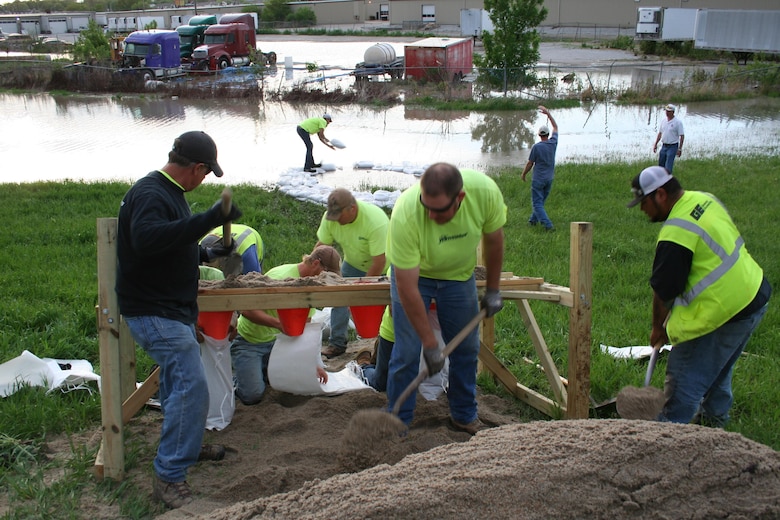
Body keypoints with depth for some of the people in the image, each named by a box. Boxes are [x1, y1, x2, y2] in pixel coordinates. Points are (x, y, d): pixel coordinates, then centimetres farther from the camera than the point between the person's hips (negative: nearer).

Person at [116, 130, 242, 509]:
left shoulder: (169, 192, 13)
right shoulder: (149, 194, -20)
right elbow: (147, 238, -41)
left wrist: (206, 254, 27)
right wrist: (208, 220, -42)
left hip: (173, 310, 11)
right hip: (153, 312, -11)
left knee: (178, 381, 24)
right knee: (192, 386, -16)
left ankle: (184, 446, 44)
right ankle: (169, 476, -9)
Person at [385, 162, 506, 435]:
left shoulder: (485, 191, -30)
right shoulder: (405, 214, -39)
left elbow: (493, 240, -7)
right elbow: (407, 288, -33)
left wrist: (493, 290, 0)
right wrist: (430, 344, -29)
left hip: (459, 274, 3)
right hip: (411, 272, -3)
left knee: (466, 348, 8)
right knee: (406, 353, -7)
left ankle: (465, 416, 27)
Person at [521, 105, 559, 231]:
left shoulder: (536, 147, -15)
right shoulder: (553, 143, -2)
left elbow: (530, 163, -7)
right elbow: (555, 127, 16)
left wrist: (523, 174, 10)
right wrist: (548, 113, 21)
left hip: (538, 179, -6)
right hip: (549, 178, 6)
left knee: (537, 203, -5)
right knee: (541, 200, 20)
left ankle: (548, 225, -17)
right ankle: (533, 220, 33)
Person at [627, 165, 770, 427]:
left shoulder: (675, 234, -24)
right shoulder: (704, 199, 4)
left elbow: (663, 290, -15)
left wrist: (658, 327, 3)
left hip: (725, 312, -10)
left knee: (685, 375, 3)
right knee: (719, 366, 28)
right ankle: (714, 415, 45)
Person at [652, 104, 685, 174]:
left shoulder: (678, 122, -12)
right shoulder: (663, 121, 7)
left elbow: (682, 136, -12)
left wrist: (680, 149, -15)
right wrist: (655, 144, 13)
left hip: (672, 147, -7)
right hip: (664, 146, 7)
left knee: (668, 167, -10)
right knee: (661, 165, 12)